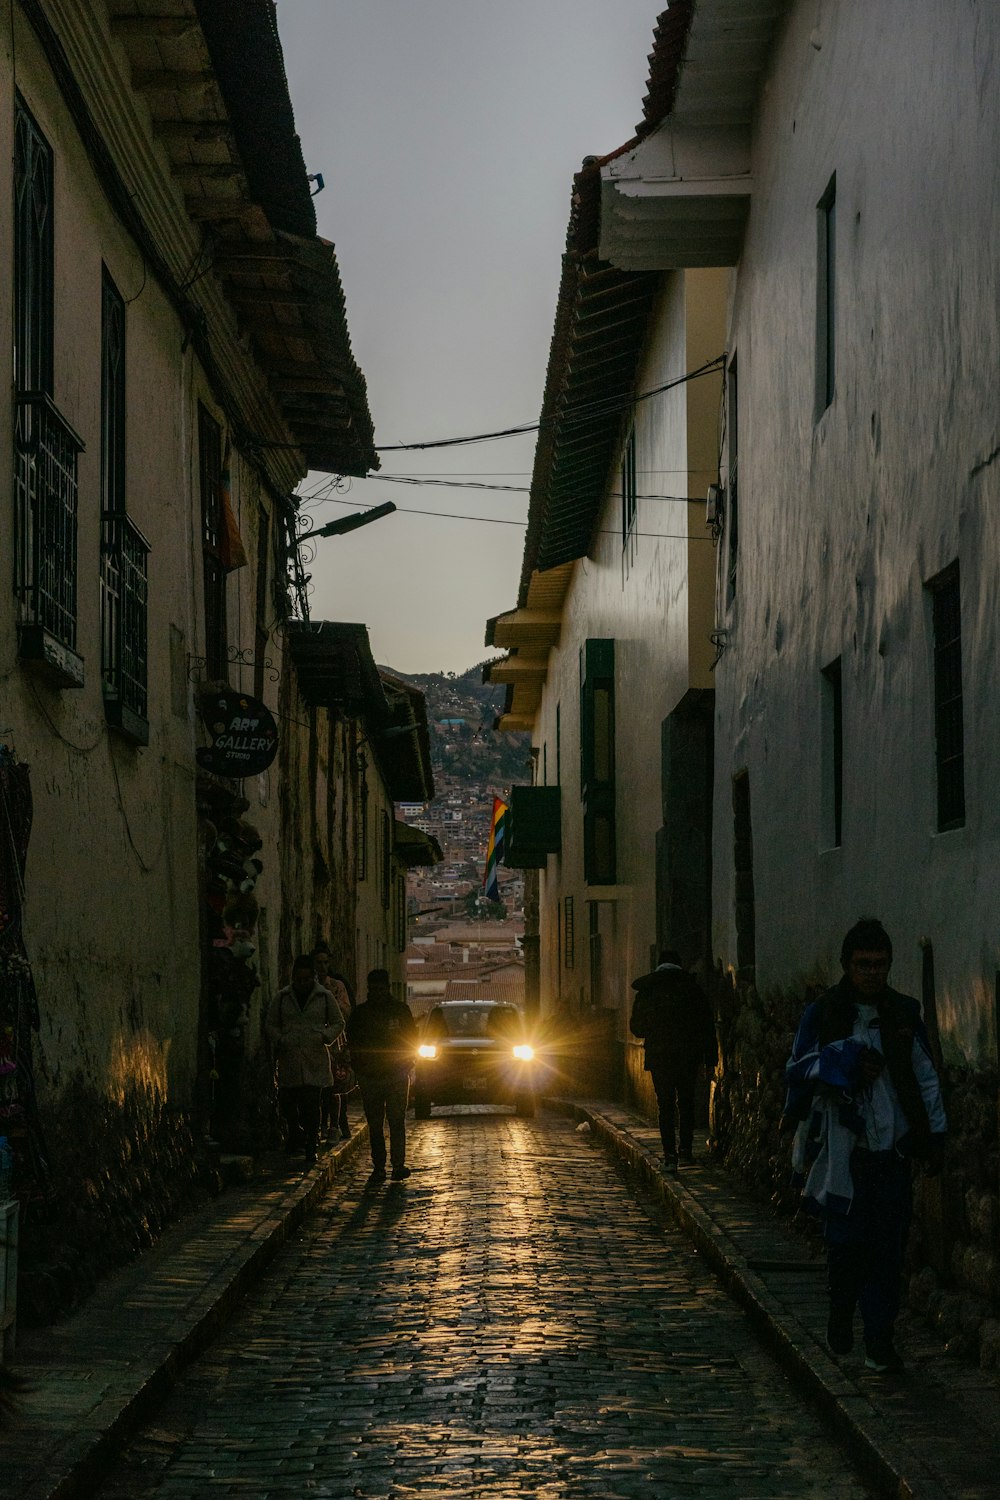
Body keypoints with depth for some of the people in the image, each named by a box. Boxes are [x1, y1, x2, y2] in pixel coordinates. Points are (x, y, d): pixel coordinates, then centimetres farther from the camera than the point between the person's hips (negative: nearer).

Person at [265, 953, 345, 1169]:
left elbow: (338, 1023, 13)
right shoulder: (281, 997, 8)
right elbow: (270, 1025, 13)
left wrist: (325, 1036, -6)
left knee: (311, 1104, -6)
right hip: (289, 1059, 2)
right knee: (286, 1101, 3)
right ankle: (296, 1132, 33)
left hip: (315, 1061, -2)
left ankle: (310, 1148, 2)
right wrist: (279, 1040, -5)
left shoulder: (324, 997, 6)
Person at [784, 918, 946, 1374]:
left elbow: (925, 1078, 13)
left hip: (892, 1148, 2)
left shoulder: (904, 1013, 8)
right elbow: (798, 1068, -2)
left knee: (889, 1245, -2)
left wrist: (934, 1136, 10)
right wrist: (845, 1062, -16)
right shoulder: (823, 1013, 0)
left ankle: (879, 1340, 5)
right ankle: (840, 1314, 25)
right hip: (843, 1146, -2)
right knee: (846, 1238, -3)